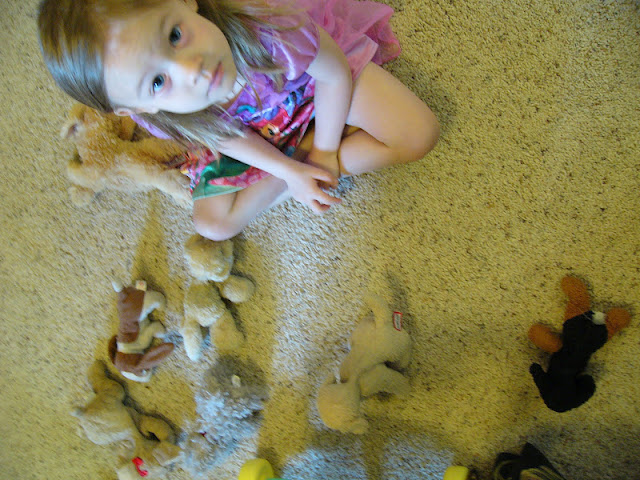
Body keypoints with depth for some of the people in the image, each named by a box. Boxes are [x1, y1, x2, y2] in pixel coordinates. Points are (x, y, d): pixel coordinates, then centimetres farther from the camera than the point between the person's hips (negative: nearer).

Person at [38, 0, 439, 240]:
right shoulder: (159, 110, -34)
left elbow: (335, 75, -24)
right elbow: (229, 138, -12)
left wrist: (324, 154, -12)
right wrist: (291, 173, -16)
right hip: (257, 131, 1)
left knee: (418, 136, -18)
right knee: (214, 221, -5)